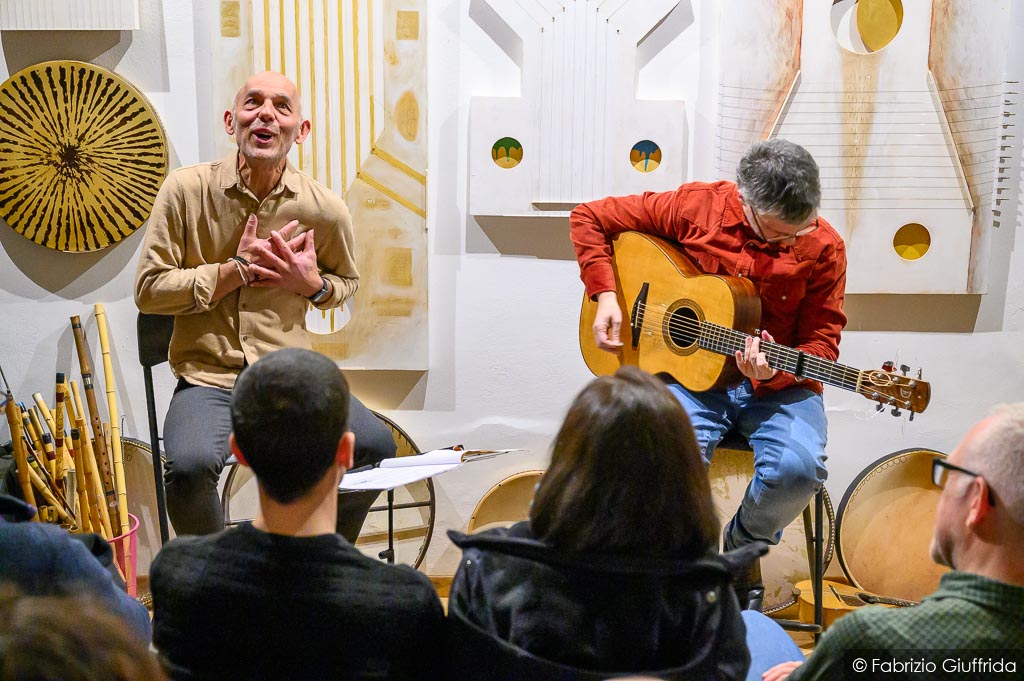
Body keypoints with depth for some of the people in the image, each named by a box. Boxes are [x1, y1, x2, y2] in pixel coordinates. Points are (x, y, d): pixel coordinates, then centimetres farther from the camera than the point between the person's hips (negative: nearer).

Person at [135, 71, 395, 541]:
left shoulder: (325, 210, 0)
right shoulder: (187, 189, -5)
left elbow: (347, 281, 19)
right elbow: (148, 290, -4)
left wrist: (313, 284, -5)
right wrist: (237, 269, -12)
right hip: (208, 378, -2)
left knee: (376, 446, -19)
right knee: (190, 466, -32)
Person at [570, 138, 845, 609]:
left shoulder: (823, 248, -6)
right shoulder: (695, 206, -7)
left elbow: (822, 343, -2)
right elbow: (589, 218, 2)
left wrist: (773, 372, -24)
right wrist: (605, 296, -8)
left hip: (778, 385, 1)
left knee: (799, 468, -29)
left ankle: (741, 549, 7)